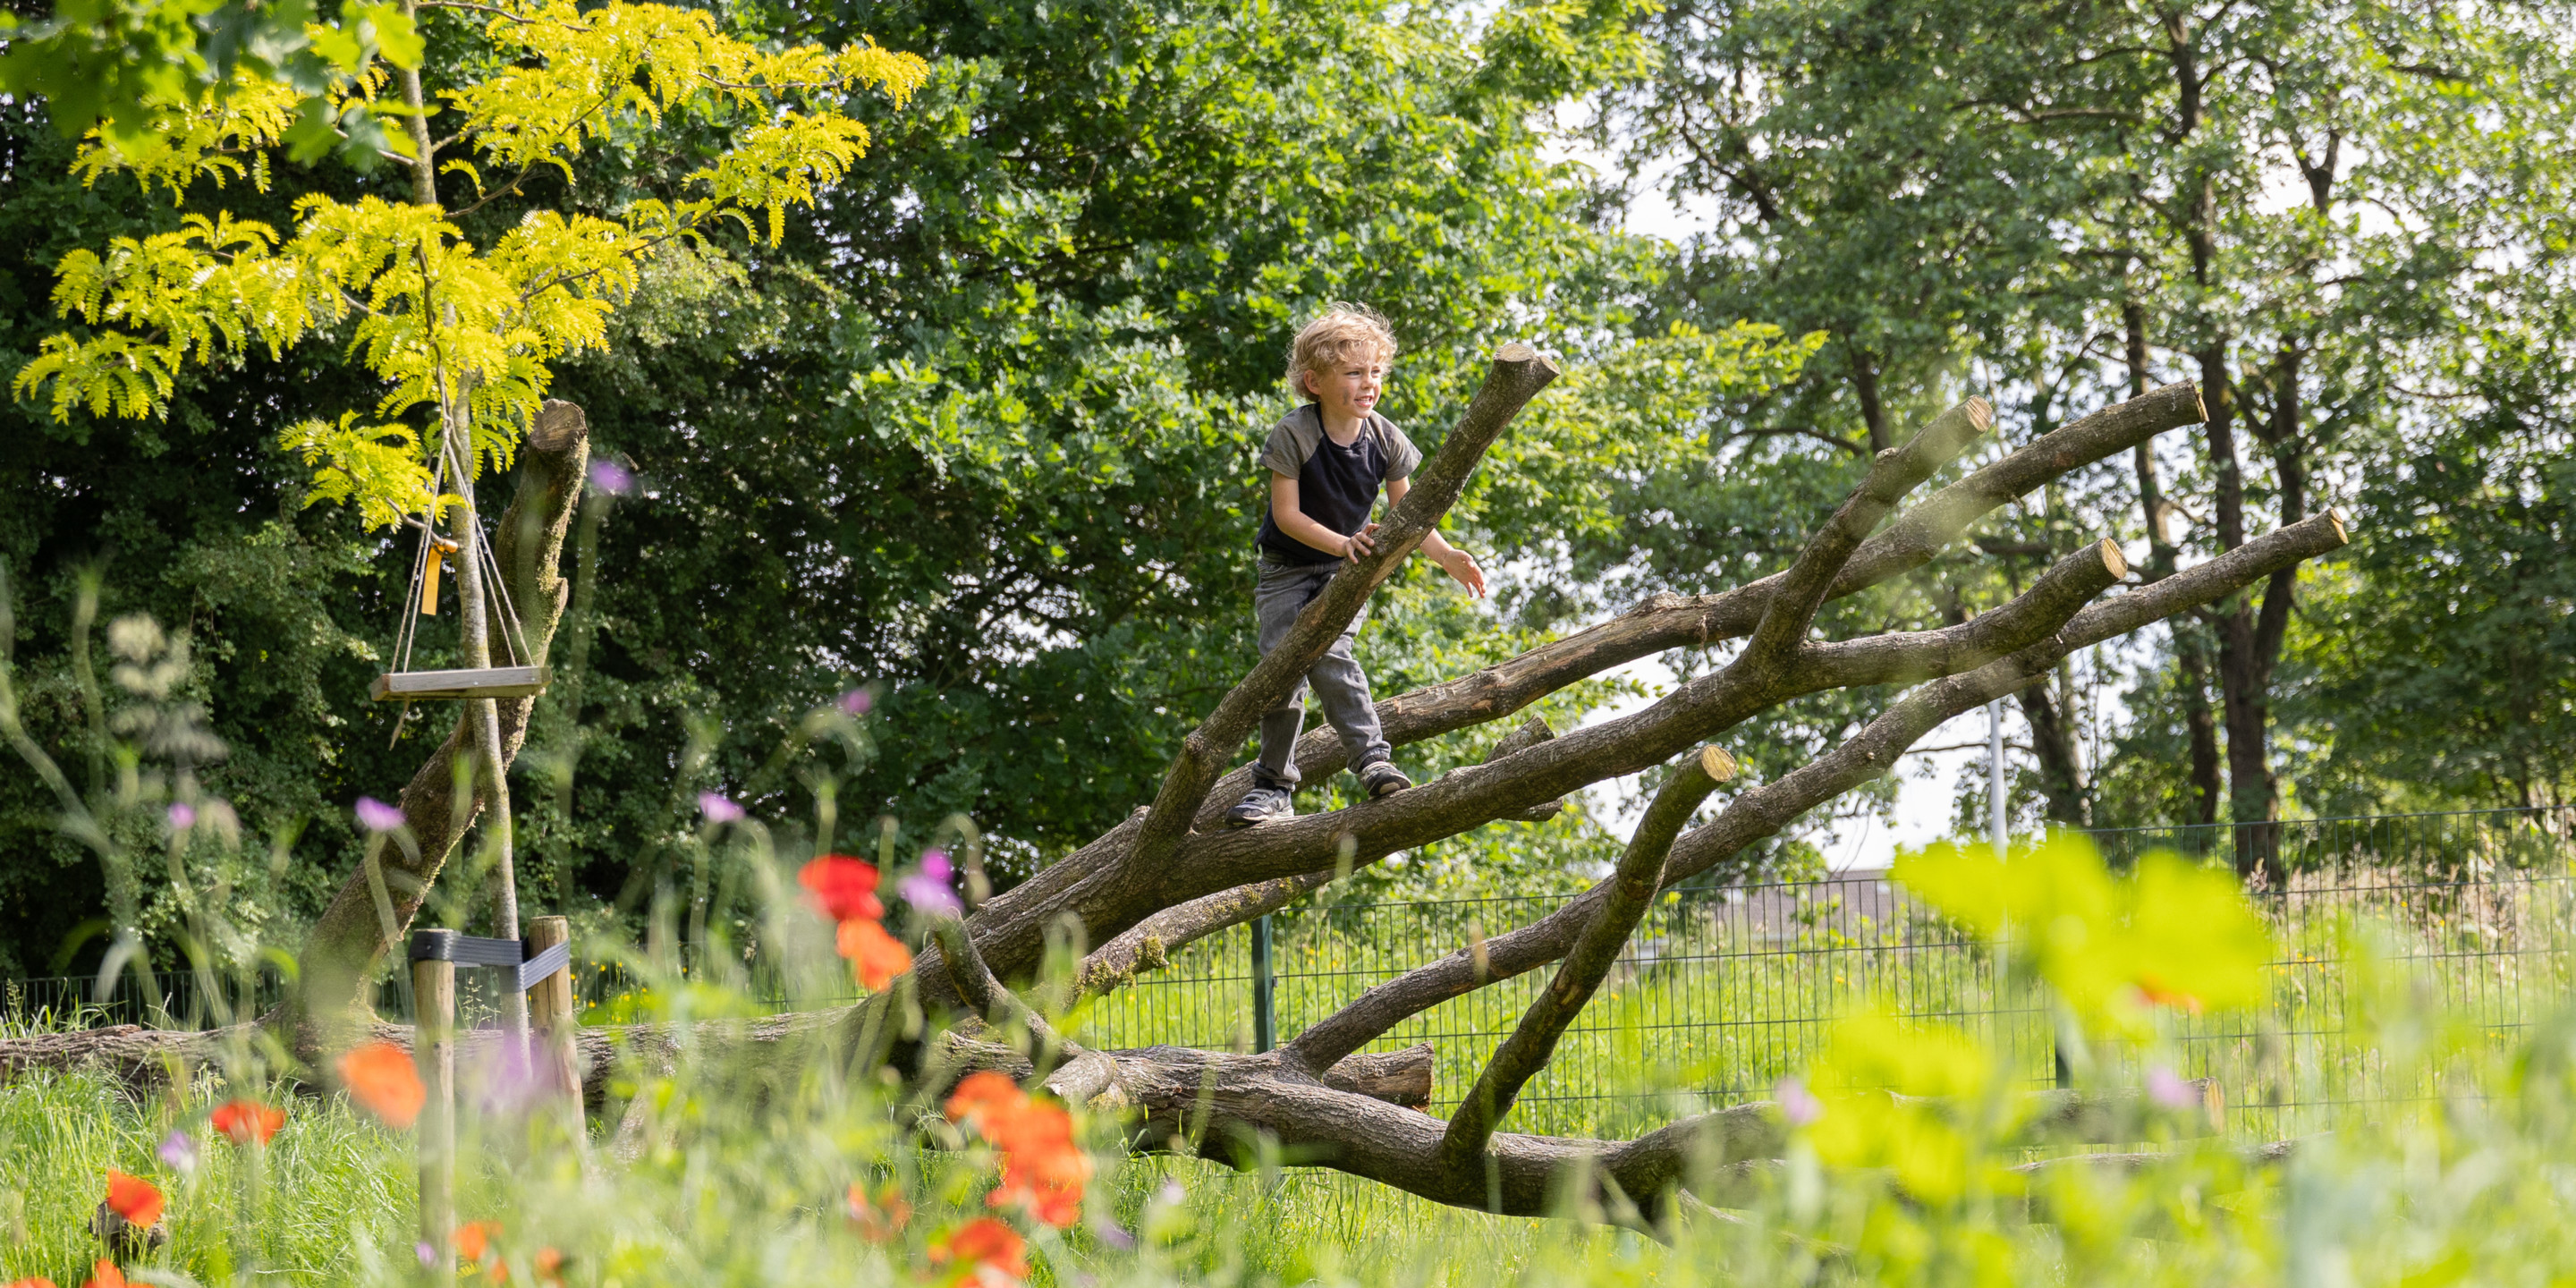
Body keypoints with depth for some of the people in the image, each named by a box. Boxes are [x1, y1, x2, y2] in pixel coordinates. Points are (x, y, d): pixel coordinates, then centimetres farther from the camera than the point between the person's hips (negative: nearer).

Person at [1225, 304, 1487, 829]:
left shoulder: (1385, 440, -10)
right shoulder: (1293, 435, -21)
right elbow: (1287, 514, -21)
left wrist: (1447, 556, -17)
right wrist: (1341, 543, -34)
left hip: (1345, 568, 1)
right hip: (1287, 569, -1)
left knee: (1329, 652, -25)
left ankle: (1372, 759, -30)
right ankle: (1274, 785, 9)